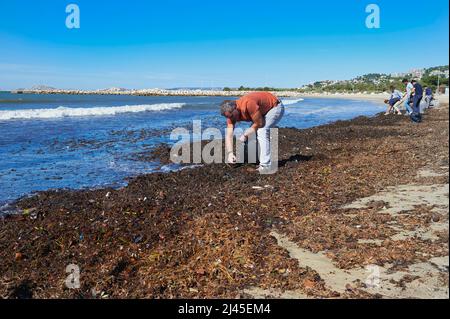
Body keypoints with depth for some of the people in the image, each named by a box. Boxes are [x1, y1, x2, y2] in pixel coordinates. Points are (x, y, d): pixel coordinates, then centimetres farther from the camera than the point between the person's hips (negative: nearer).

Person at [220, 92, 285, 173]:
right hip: (263, 111, 8)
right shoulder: (231, 112, -14)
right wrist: (230, 153, -29)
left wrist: (245, 135, -20)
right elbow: (229, 135, -18)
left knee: (261, 131, -25)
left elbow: (259, 124, -28)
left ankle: (266, 166, -25)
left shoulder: (248, 103, -38)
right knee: (252, 132, 2)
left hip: (276, 107, -8)